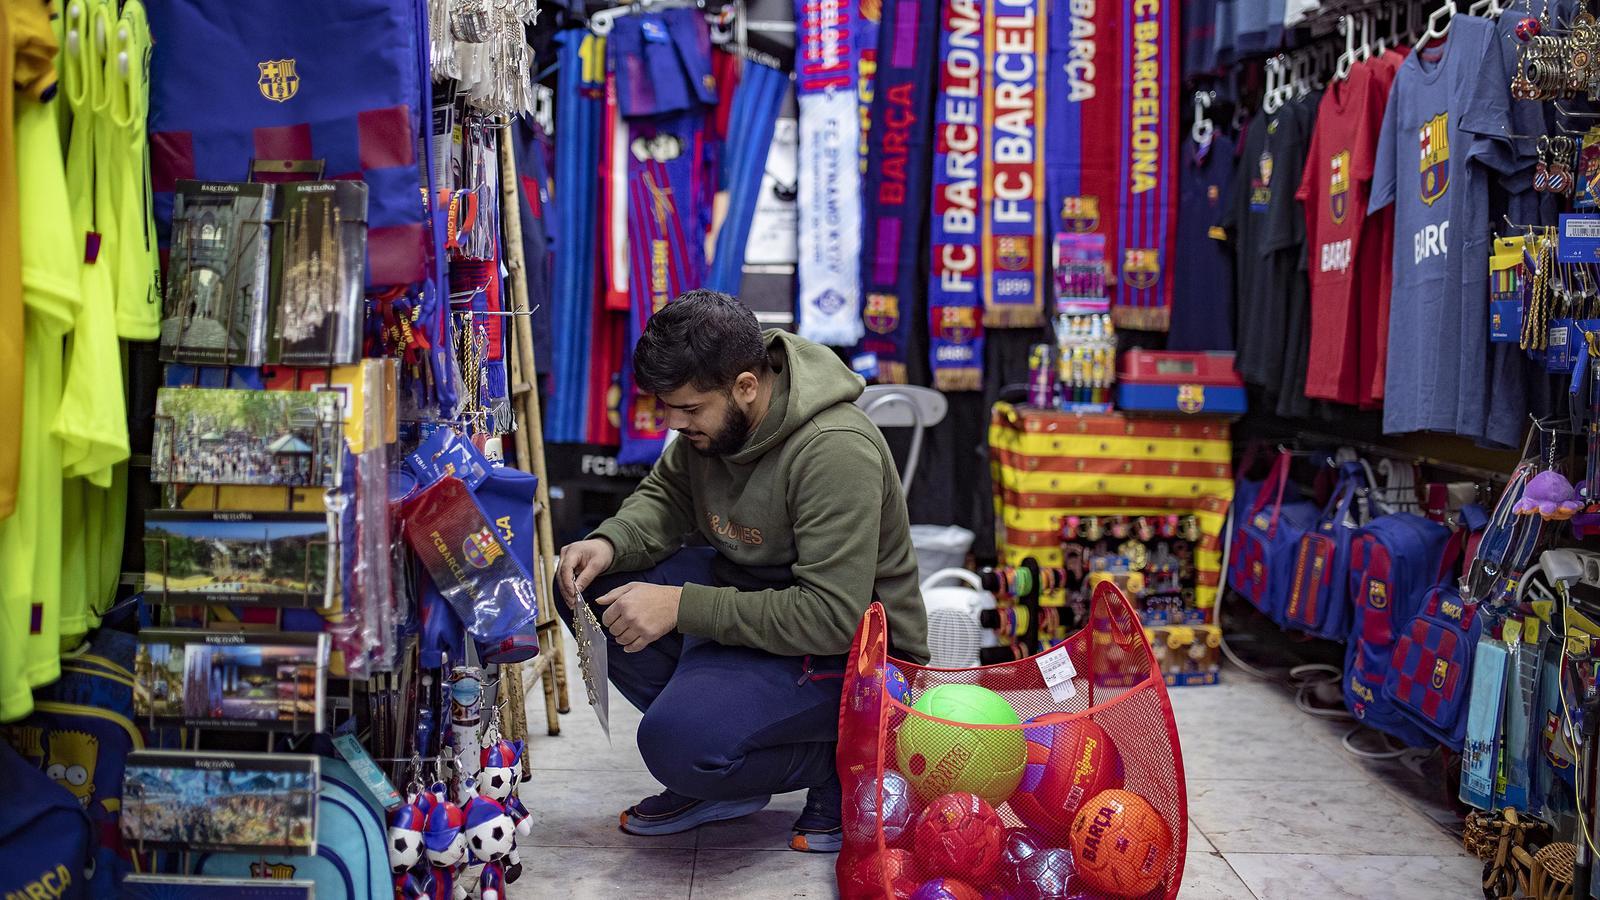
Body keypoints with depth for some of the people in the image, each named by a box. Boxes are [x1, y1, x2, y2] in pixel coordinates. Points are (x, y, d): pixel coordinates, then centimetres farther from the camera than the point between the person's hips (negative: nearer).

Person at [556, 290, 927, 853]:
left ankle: (840, 764, -2)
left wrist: (682, 607, -31)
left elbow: (834, 617, -31)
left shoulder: (834, 451, -29)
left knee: (680, 744, -30)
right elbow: (665, 497, 10)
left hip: (849, 647, -9)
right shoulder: (709, 414, -5)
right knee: (586, 587, -6)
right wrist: (608, 544, -13)